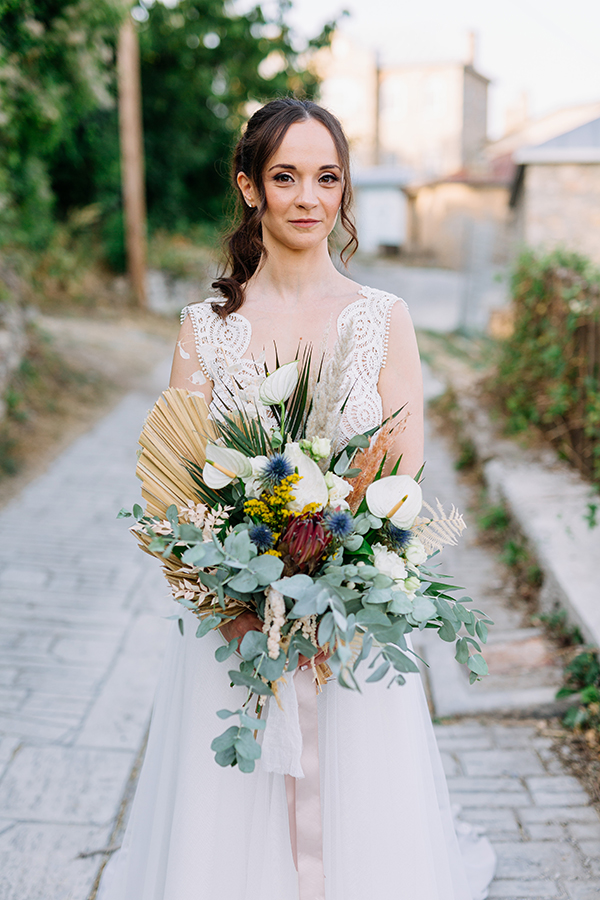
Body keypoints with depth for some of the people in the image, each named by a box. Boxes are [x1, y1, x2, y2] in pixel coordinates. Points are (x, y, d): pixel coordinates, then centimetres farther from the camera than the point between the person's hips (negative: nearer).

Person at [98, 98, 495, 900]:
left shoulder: (384, 319, -1)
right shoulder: (206, 324, -1)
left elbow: (405, 476, -3)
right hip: (233, 619, 0)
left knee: (356, 814, 13)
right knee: (228, 823, 12)